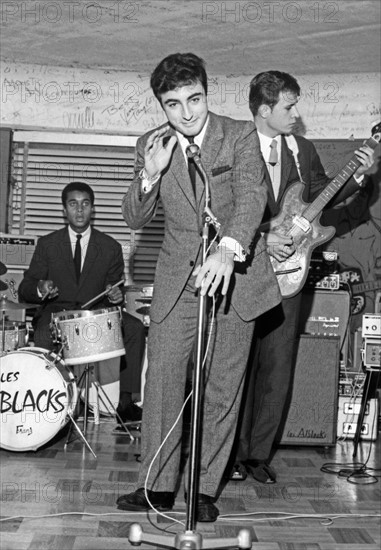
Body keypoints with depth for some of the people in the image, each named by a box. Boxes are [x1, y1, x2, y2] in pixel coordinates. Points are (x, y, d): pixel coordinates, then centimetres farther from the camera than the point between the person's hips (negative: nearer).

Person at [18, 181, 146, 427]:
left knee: (135, 329, -26)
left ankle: (125, 400, -22)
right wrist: (40, 290, -20)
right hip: (56, 311, -1)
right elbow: (25, 290, 5)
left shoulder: (110, 247, 10)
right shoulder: (47, 244, 8)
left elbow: (116, 287, 13)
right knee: (43, 335, -36)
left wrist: (115, 295, -13)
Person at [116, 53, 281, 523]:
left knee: (223, 386, 2)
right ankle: (157, 485, 10)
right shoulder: (151, 146, 1)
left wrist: (229, 248, -43)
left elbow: (251, 195, -23)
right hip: (178, 276, 2)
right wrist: (150, 175, -18)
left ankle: (205, 490, 14)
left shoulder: (240, 135, -8)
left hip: (234, 270, -2)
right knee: (162, 376, -1)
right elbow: (135, 220, 2)